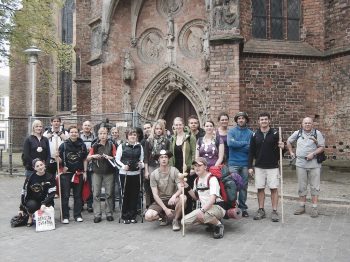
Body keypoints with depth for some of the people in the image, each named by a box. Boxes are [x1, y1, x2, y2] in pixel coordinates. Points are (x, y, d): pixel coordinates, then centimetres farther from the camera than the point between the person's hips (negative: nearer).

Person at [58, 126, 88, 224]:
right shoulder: (64, 145, -1)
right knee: (65, 196, 1)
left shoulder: (82, 145, 5)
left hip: (79, 173, 2)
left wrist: (84, 172, 6)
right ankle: (65, 216, 10)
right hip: (66, 173, -2)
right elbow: (59, 159, 2)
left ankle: (77, 215, 20)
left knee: (78, 195, 9)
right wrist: (57, 157, -20)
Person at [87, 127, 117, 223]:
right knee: (96, 194, 0)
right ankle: (97, 215, 6)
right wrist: (93, 156, -12)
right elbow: (88, 158, 7)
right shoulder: (95, 145, 5)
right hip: (97, 172, 1)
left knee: (109, 193, 4)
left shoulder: (111, 145, 2)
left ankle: (109, 214, 15)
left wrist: (110, 157, -19)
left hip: (109, 172, -1)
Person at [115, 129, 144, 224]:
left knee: (135, 195, 6)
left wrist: (141, 164, -6)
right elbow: (117, 159, 1)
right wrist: (123, 166, -15)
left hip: (136, 173, 3)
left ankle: (133, 216, 18)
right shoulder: (122, 146, 2)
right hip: (124, 173, -3)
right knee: (125, 195, 2)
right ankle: (125, 216, 13)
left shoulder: (139, 147, 11)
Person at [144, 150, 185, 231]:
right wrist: (165, 209, -17)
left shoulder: (174, 171, -9)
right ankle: (164, 216, 10)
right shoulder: (154, 174, -7)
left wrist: (174, 196, -39)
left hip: (172, 199, -1)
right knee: (148, 216, -25)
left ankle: (175, 220, -8)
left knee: (182, 197, -34)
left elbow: (181, 188, -15)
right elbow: (155, 195, -8)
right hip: (160, 200, 1)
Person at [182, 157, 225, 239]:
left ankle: (219, 225, -7)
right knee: (185, 221, -5)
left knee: (201, 215, -38)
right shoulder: (197, 180, 10)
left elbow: (212, 199, -25)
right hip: (204, 208, 8)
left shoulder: (212, 179, -15)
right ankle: (211, 221, 9)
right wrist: (187, 188, 3)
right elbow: (196, 197, 18)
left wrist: (202, 210, -37)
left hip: (217, 207, -8)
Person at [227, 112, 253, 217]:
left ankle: (243, 207, 18)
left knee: (244, 186, 8)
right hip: (233, 163, -1)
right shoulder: (231, 131, 4)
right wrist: (245, 143, -9)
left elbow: (250, 148, -7)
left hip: (245, 163, 1)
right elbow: (230, 143, -15)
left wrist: (237, 145, -10)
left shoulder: (250, 133, 5)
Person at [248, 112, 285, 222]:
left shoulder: (275, 133, -2)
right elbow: (251, 152, 6)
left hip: (272, 167, -2)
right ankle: (261, 210, 18)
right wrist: (250, 166, 2)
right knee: (260, 188, 7)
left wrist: (282, 147, -22)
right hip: (259, 167, 2)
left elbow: (280, 150, 2)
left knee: (274, 189, 0)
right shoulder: (255, 135, 4)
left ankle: (274, 211, 10)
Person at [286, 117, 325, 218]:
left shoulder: (317, 133, -2)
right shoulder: (298, 133, 7)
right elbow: (288, 142, 20)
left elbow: (322, 147, -4)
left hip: (314, 164, -3)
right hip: (300, 164, 3)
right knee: (301, 187, 10)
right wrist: (291, 152, 12)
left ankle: (314, 208, 10)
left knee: (314, 187, 3)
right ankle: (302, 207, 20)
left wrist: (313, 153, -17)